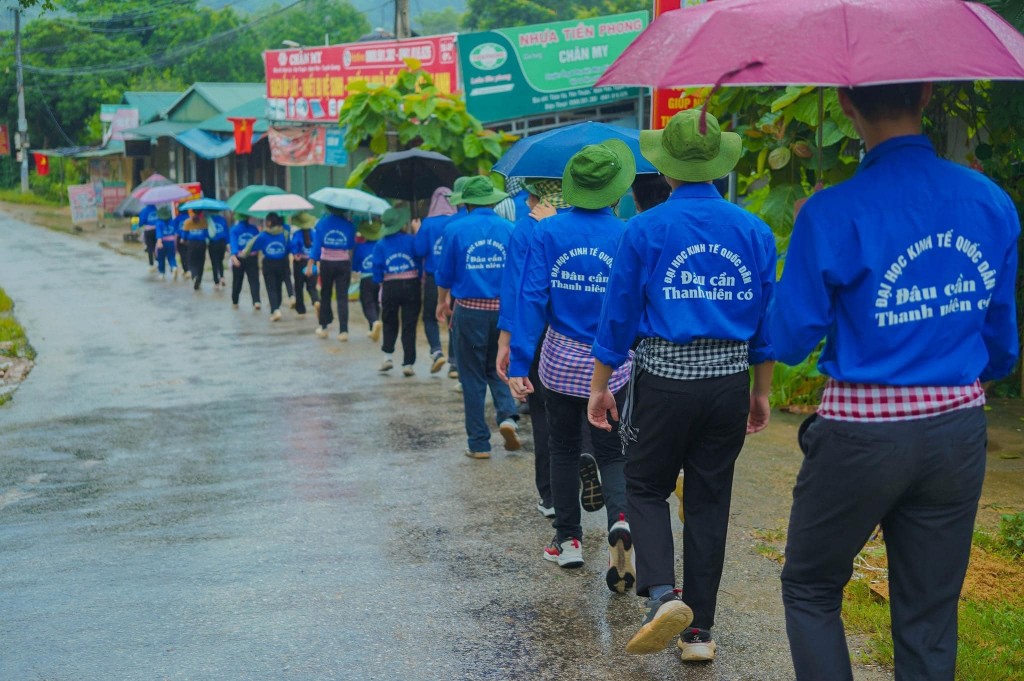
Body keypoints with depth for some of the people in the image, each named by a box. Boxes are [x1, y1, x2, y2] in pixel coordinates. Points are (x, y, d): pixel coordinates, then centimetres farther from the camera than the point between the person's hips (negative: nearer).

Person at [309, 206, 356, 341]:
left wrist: (310, 265, -5)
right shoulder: (349, 224, -3)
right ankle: (343, 330, -7)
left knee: (325, 295, 15)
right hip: (344, 263, 0)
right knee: (342, 297, 0)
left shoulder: (322, 222, -4)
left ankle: (323, 326, 21)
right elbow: (352, 246, 0)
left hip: (326, 263, 0)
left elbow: (316, 244, -6)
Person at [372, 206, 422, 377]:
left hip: (390, 287, 1)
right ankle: (408, 364, 2)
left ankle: (388, 356, 10)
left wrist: (380, 284, 12)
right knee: (409, 326, 4)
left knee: (389, 323, 20)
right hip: (411, 285, -1)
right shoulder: (412, 240, -4)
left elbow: (377, 269, 1)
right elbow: (420, 262, -3)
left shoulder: (380, 245, 1)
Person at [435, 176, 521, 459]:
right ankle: (508, 415, -7)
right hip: (503, 308, 2)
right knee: (497, 368, 19)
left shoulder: (455, 230, -3)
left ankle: (479, 443, 9)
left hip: (470, 309, -2)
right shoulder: (509, 229, 1)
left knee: (473, 376, 7)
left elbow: (445, 274, 3)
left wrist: (442, 302, 21)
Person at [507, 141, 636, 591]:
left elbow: (532, 298, -11)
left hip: (561, 360, 0)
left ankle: (568, 539, 21)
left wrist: (519, 364, -10)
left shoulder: (549, 231, -7)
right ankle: (620, 518, -15)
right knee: (611, 452, 11)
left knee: (563, 450, 16)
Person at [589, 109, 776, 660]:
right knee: (709, 501, 11)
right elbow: (766, 318, 8)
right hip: (729, 382, 3)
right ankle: (699, 631, 15)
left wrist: (600, 385, 7)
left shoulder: (645, 229, -6)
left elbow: (619, 313, -3)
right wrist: (761, 392, 16)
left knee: (646, 489, 13)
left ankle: (662, 594, -10)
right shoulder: (754, 231, 3)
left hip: (664, 381, -3)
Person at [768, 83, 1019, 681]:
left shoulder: (831, 215, -16)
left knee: (810, 591, 16)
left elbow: (791, 341, -9)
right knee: (930, 615, 13)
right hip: (959, 432, 4)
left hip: (862, 433, -4)